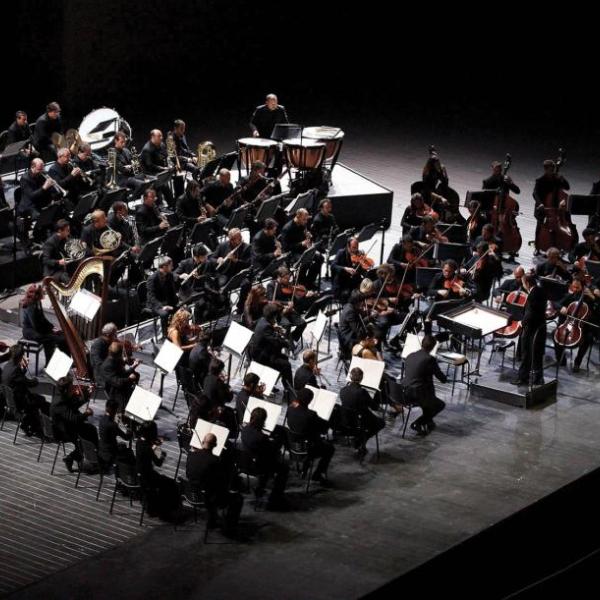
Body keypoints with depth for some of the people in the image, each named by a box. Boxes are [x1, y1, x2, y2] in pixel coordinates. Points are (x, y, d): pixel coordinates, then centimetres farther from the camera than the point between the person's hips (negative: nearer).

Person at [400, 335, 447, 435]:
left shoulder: (410, 356, 6)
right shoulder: (430, 359, -13)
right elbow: (443, 379, -5)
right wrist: (445, 378, 20)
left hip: (403, 393, 7)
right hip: (417, 395, -7)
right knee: (441, 405, 17)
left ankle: (428, 421, 36)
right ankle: (417, 423, 5)